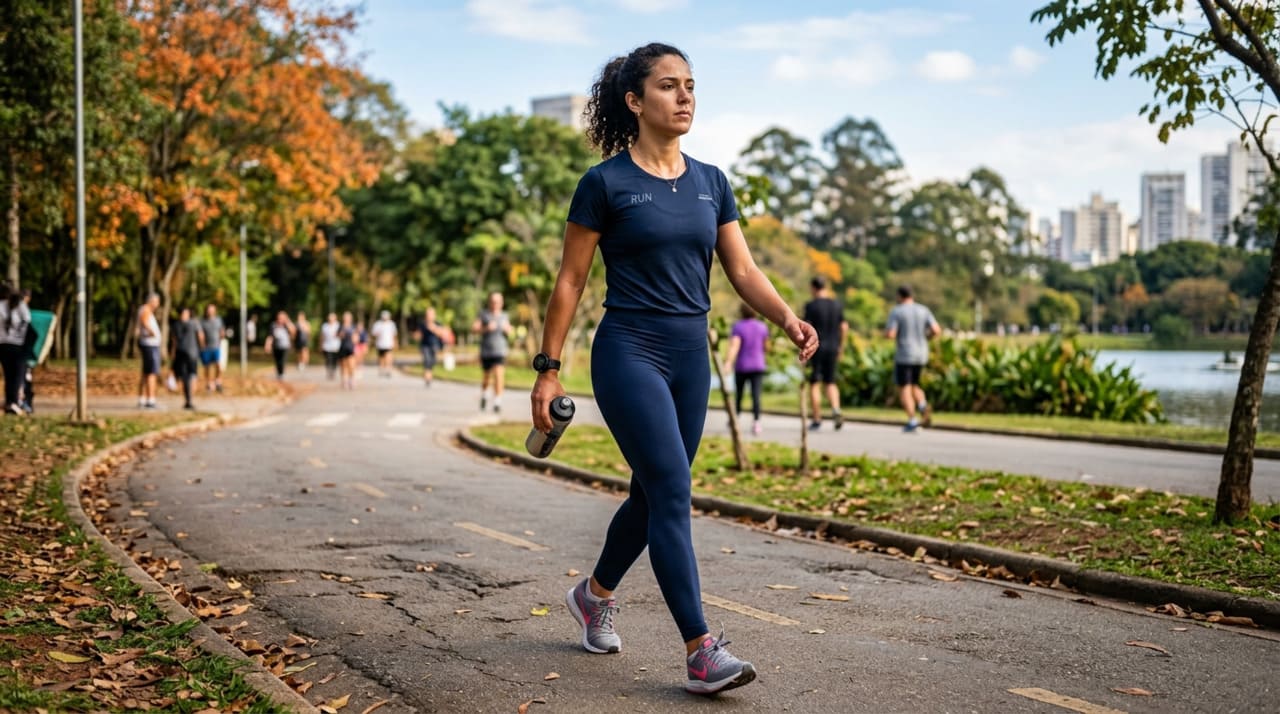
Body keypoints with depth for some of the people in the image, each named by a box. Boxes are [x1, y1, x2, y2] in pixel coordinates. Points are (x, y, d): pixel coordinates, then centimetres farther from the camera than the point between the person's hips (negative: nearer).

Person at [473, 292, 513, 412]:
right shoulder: (484, 314, -1)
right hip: (486, 352, -1)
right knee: (487, 376, 15)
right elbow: (474, 328, -8)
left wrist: (507, 329, -5)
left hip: (500, 352, 1)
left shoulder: (504, 315, 9)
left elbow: (510, 332, 17)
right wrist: (486, 328, -23)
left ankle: (497, 403, -17)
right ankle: (484, 395, 44)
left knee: (499, 375, -16)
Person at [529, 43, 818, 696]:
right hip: (629, 352, -6)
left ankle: (594, 594, 39)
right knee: (672, 492, -14)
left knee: (653, 494, 14)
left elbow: (743, 271, 5)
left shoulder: (710, 183, 9)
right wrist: (548, 368, -4)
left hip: (691, 355, 6)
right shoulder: (605, 184, -6)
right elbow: (570, 281, -3)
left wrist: (788, 318, -14)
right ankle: (701, 653, -13)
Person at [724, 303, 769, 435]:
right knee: (756, 394, -6)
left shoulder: (738, 327, -7)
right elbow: (766, 345, 15)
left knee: (738, 394, 15)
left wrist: (728, 363, -26)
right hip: (758, 365, 1)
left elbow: (734, 346, -19)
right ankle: (756, 422, -18)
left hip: (741, 366, -1)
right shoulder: (762, 327, 2)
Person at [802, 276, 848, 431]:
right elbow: (844, 327, 8)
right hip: (833, 348, 4)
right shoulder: (837, 305, 6)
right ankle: (836, 410, -9)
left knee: (814, 384, 3)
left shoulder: (811, 305, -9)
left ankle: (816, 420, 3)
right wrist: (841, 346, 18)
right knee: (830, 382, 14)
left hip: (816, 348, -4)